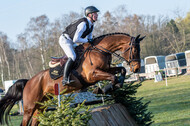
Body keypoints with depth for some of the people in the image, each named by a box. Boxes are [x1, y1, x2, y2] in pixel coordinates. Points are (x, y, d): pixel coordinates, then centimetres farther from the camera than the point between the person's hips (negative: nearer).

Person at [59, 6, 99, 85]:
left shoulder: (91, 25, 6)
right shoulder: (83, 24, -26)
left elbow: (89, 38, 17)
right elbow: (76, 39, -29)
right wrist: (87, 41, -20)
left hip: (71, 42, 11)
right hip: (65, 39, -11)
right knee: (72, 57, -27)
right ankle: (65, 79, -33)